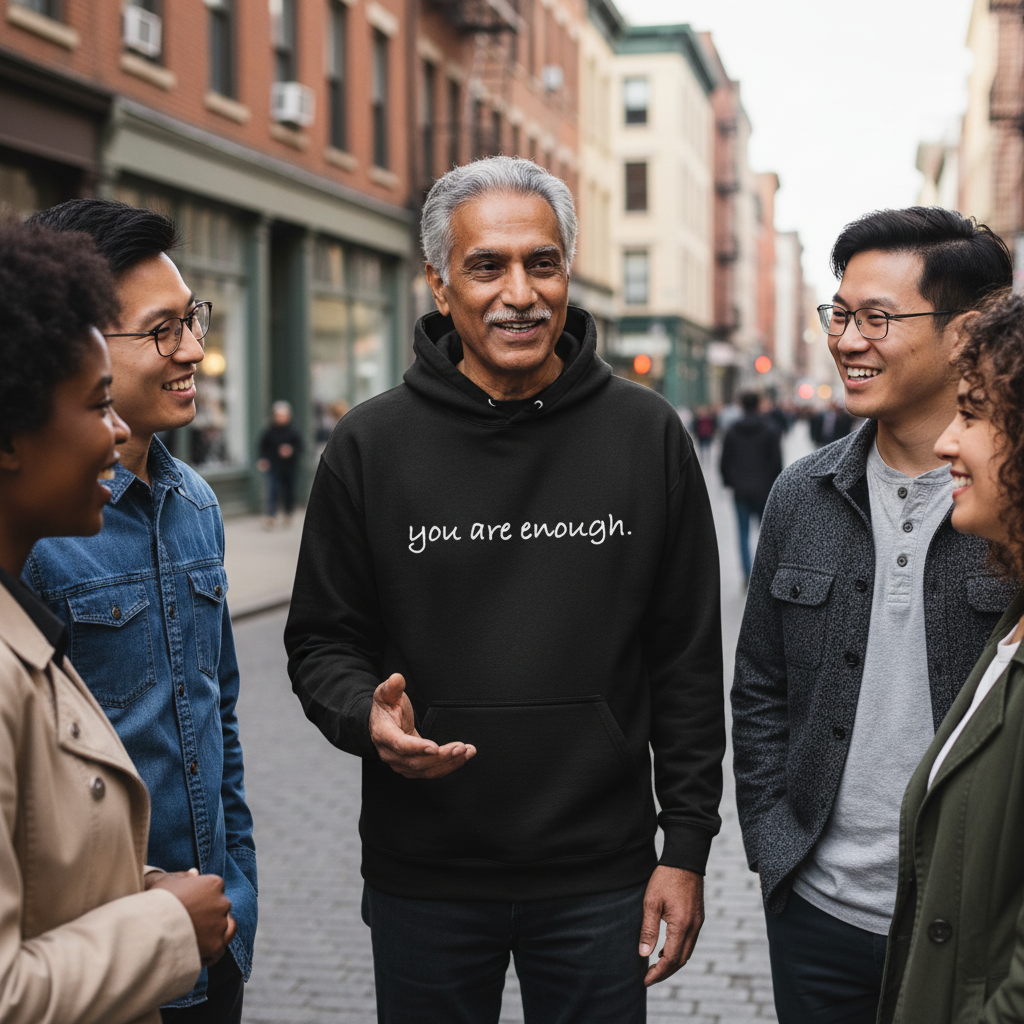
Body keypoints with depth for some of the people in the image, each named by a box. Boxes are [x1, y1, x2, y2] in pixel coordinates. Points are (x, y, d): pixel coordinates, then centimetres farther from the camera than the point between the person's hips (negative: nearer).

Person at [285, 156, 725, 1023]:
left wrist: (686, 846, 0)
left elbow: (688, 660, 2)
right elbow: (322, 641, 5)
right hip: (422, 883, 0)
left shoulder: (648, 436, -1)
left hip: (600, 878, 0)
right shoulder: (371, 446, -2)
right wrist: (367, 717, -17)